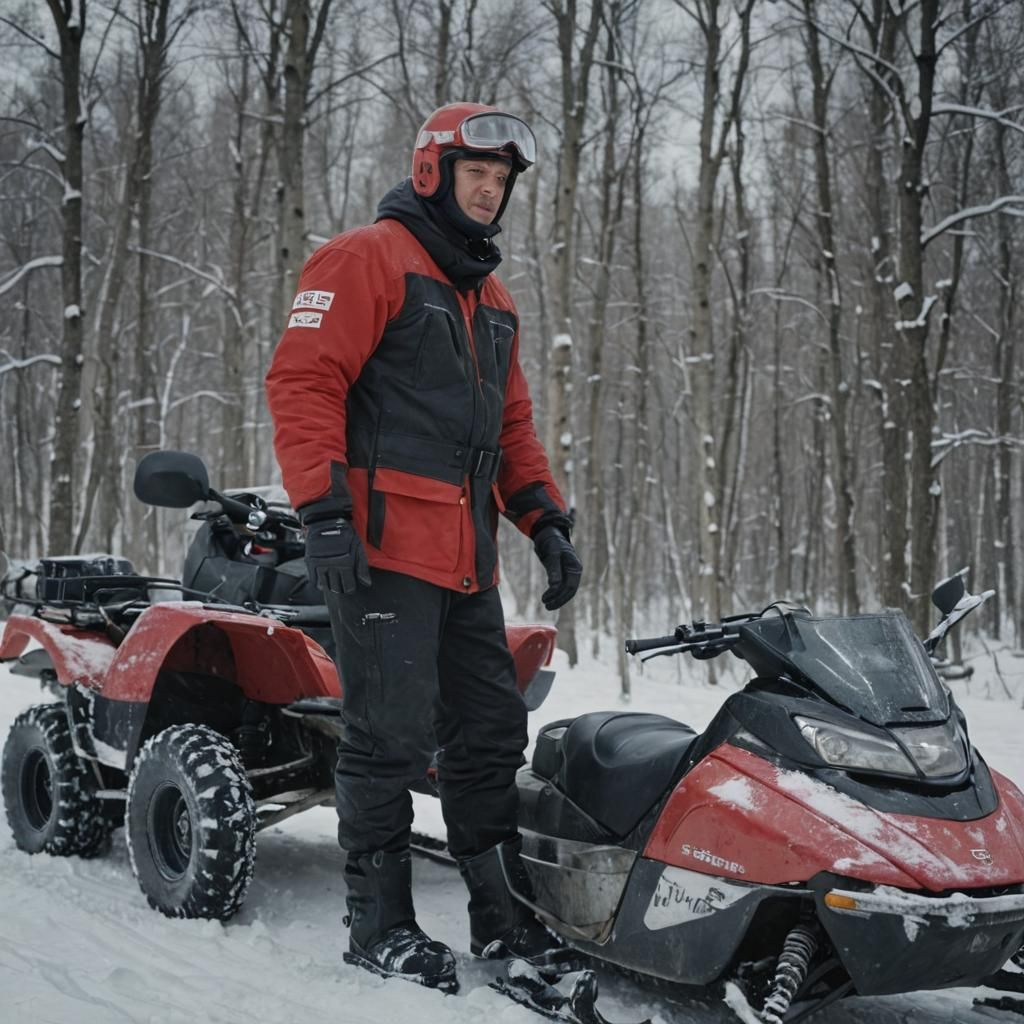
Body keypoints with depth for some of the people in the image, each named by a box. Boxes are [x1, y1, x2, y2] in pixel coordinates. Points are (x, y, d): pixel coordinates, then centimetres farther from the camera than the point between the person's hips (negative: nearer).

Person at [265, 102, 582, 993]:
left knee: (491, 734, 10)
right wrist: (323, 510, -21)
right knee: (393, 738, -5)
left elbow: (513, 424, 26)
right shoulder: (367, 260, -2)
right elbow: (303, 380, -12)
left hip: (467, 560, 8)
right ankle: (381, 924, 7)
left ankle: (504, 914, 20)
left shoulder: (494, 299, 23)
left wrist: (545, 519, 14)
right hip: (384, 549, -8)